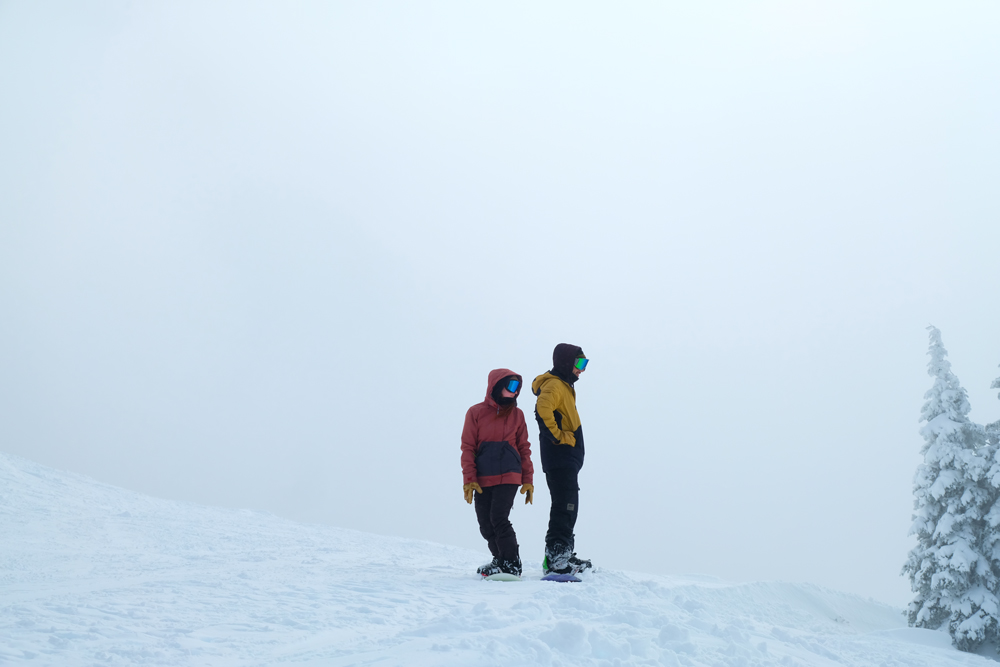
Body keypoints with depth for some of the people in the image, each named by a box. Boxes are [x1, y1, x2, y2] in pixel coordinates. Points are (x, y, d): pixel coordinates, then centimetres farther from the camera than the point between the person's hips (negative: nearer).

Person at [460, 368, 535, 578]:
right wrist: (469, 480, -5)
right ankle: (500, 559, 25)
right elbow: (468, 448, 2)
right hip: (482, 480, 1)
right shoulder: (476, 412, 2)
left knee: (499, 518, -15)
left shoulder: (517, 414, 8)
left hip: (508, 477, -1)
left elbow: (524, 448, 12)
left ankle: (512, 565, -4)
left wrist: (528, 481, 7)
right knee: (485, 526, 5)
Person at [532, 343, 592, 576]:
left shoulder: (564, 386, 20)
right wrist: (557, 436, -24)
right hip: (560, 458, -11)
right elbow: (543, 408, -33)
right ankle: (555, 559, -13)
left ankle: (563, 555, 24)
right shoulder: (554, 385, -13)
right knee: (564, 508, -13)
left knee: (568, 508, 16)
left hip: (567, 459, 11)